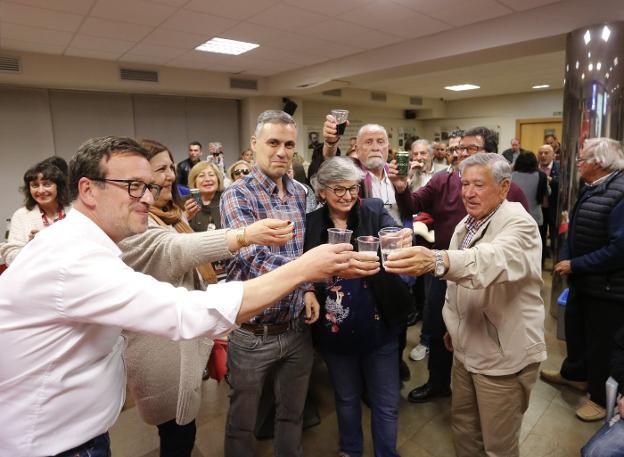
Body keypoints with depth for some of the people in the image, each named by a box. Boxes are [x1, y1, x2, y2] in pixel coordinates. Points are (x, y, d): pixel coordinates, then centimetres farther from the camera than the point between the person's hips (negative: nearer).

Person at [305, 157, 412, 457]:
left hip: (378, 326, -1)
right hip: (335, 329, 1)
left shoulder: (374, 212, -7)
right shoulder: (311, 223, -6)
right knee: (346, 397, 24)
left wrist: (404, 241, -47)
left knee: (387, 403, 15)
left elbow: (396, 236, -25)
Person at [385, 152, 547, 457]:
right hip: (465, 348, 7)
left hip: (504, 355, -7)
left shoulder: (519, 224, -19)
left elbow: (495, 259, -43)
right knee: (462, 425, 22)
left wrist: (437, 260, -59)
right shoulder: (465, 224, 6)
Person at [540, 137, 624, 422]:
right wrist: (564, 259, -4)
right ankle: (574, 373, 48)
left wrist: (575, 265, -21)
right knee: (575, 329, 24)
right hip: (583, 280, 9)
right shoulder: (591, 189, 5)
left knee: (600, 342, 10)